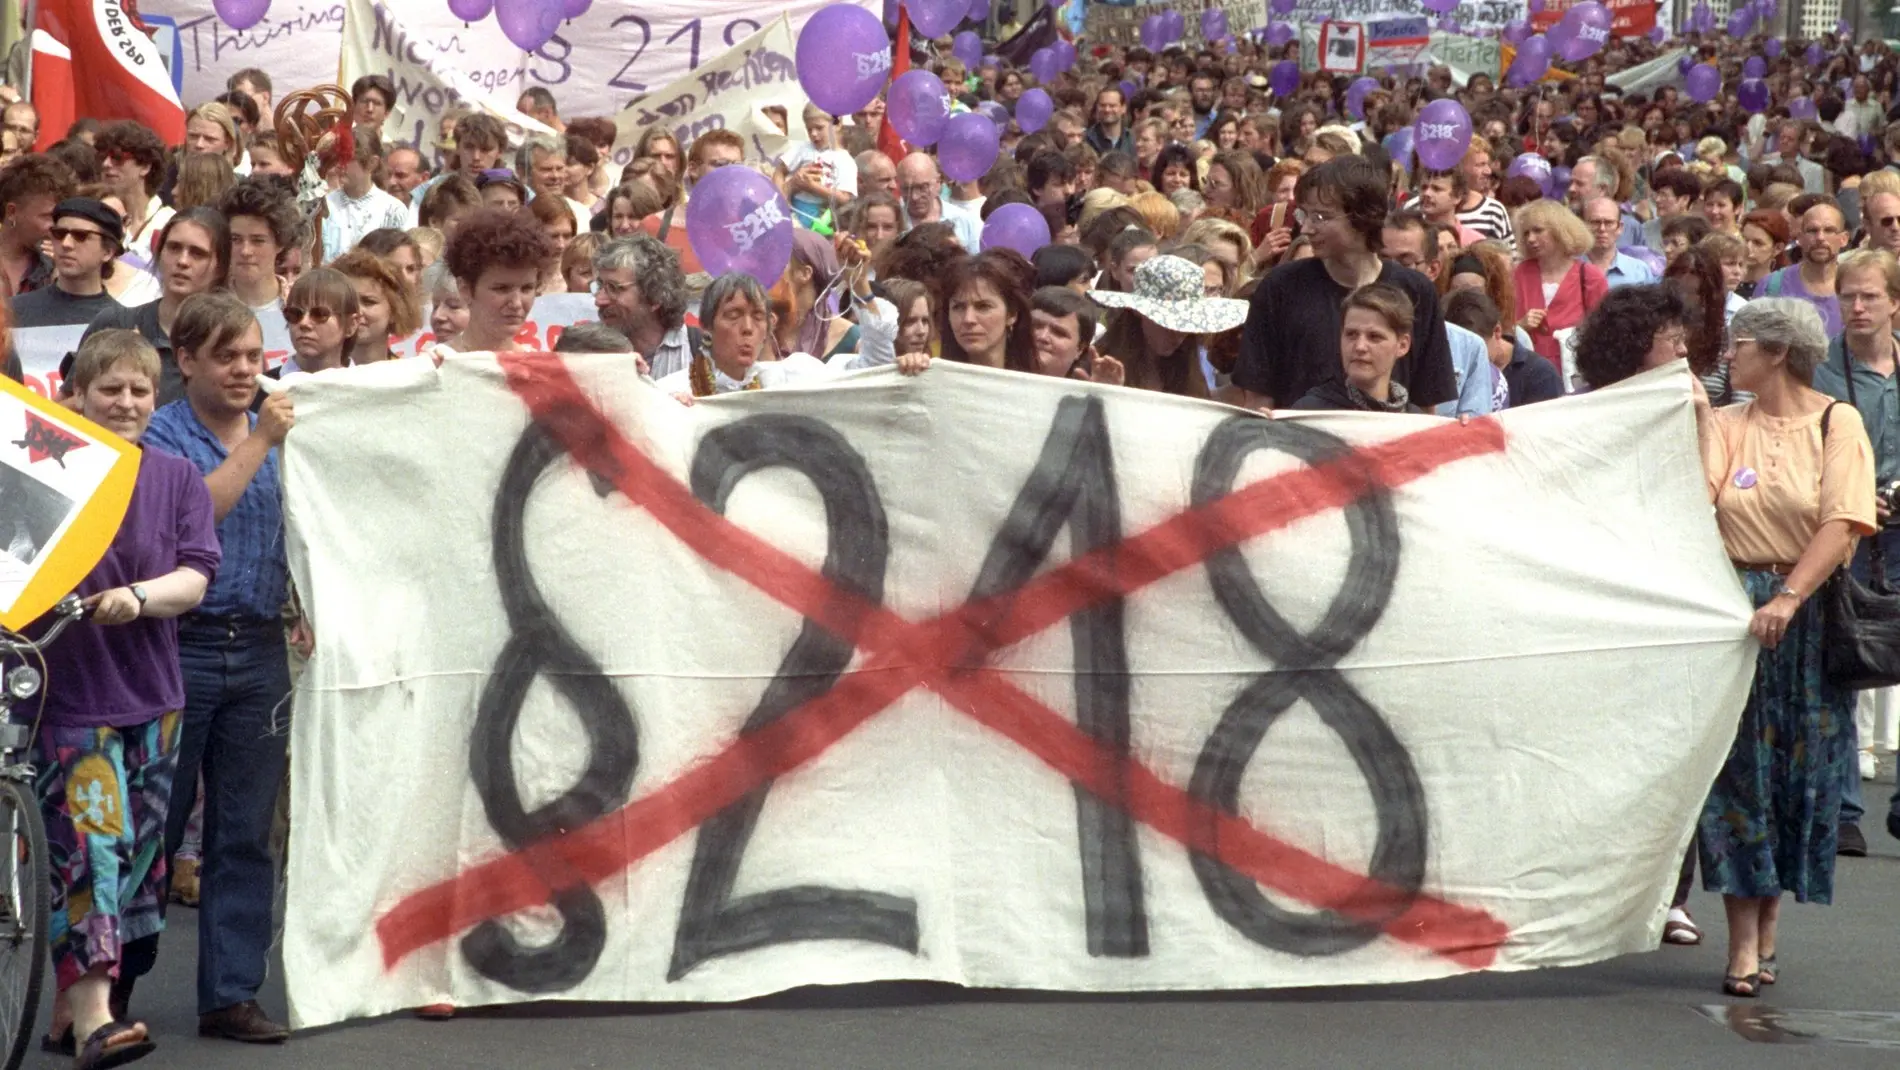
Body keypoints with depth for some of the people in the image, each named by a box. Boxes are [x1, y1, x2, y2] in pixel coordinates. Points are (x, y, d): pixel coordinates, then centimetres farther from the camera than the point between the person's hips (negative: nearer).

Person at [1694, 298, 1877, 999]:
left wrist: (1788, 599, -23)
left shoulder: (1836, 423, -2)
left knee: (1799, 767, 4)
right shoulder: (1725, 425, 7)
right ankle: (1744, 945, -3)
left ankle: (1769, 922, 19)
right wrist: (1691, 421, -11)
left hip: (1810, 615, -2)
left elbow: (1840, 523, -13)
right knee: (1737, 767, -3)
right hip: (1732, 609, 2)